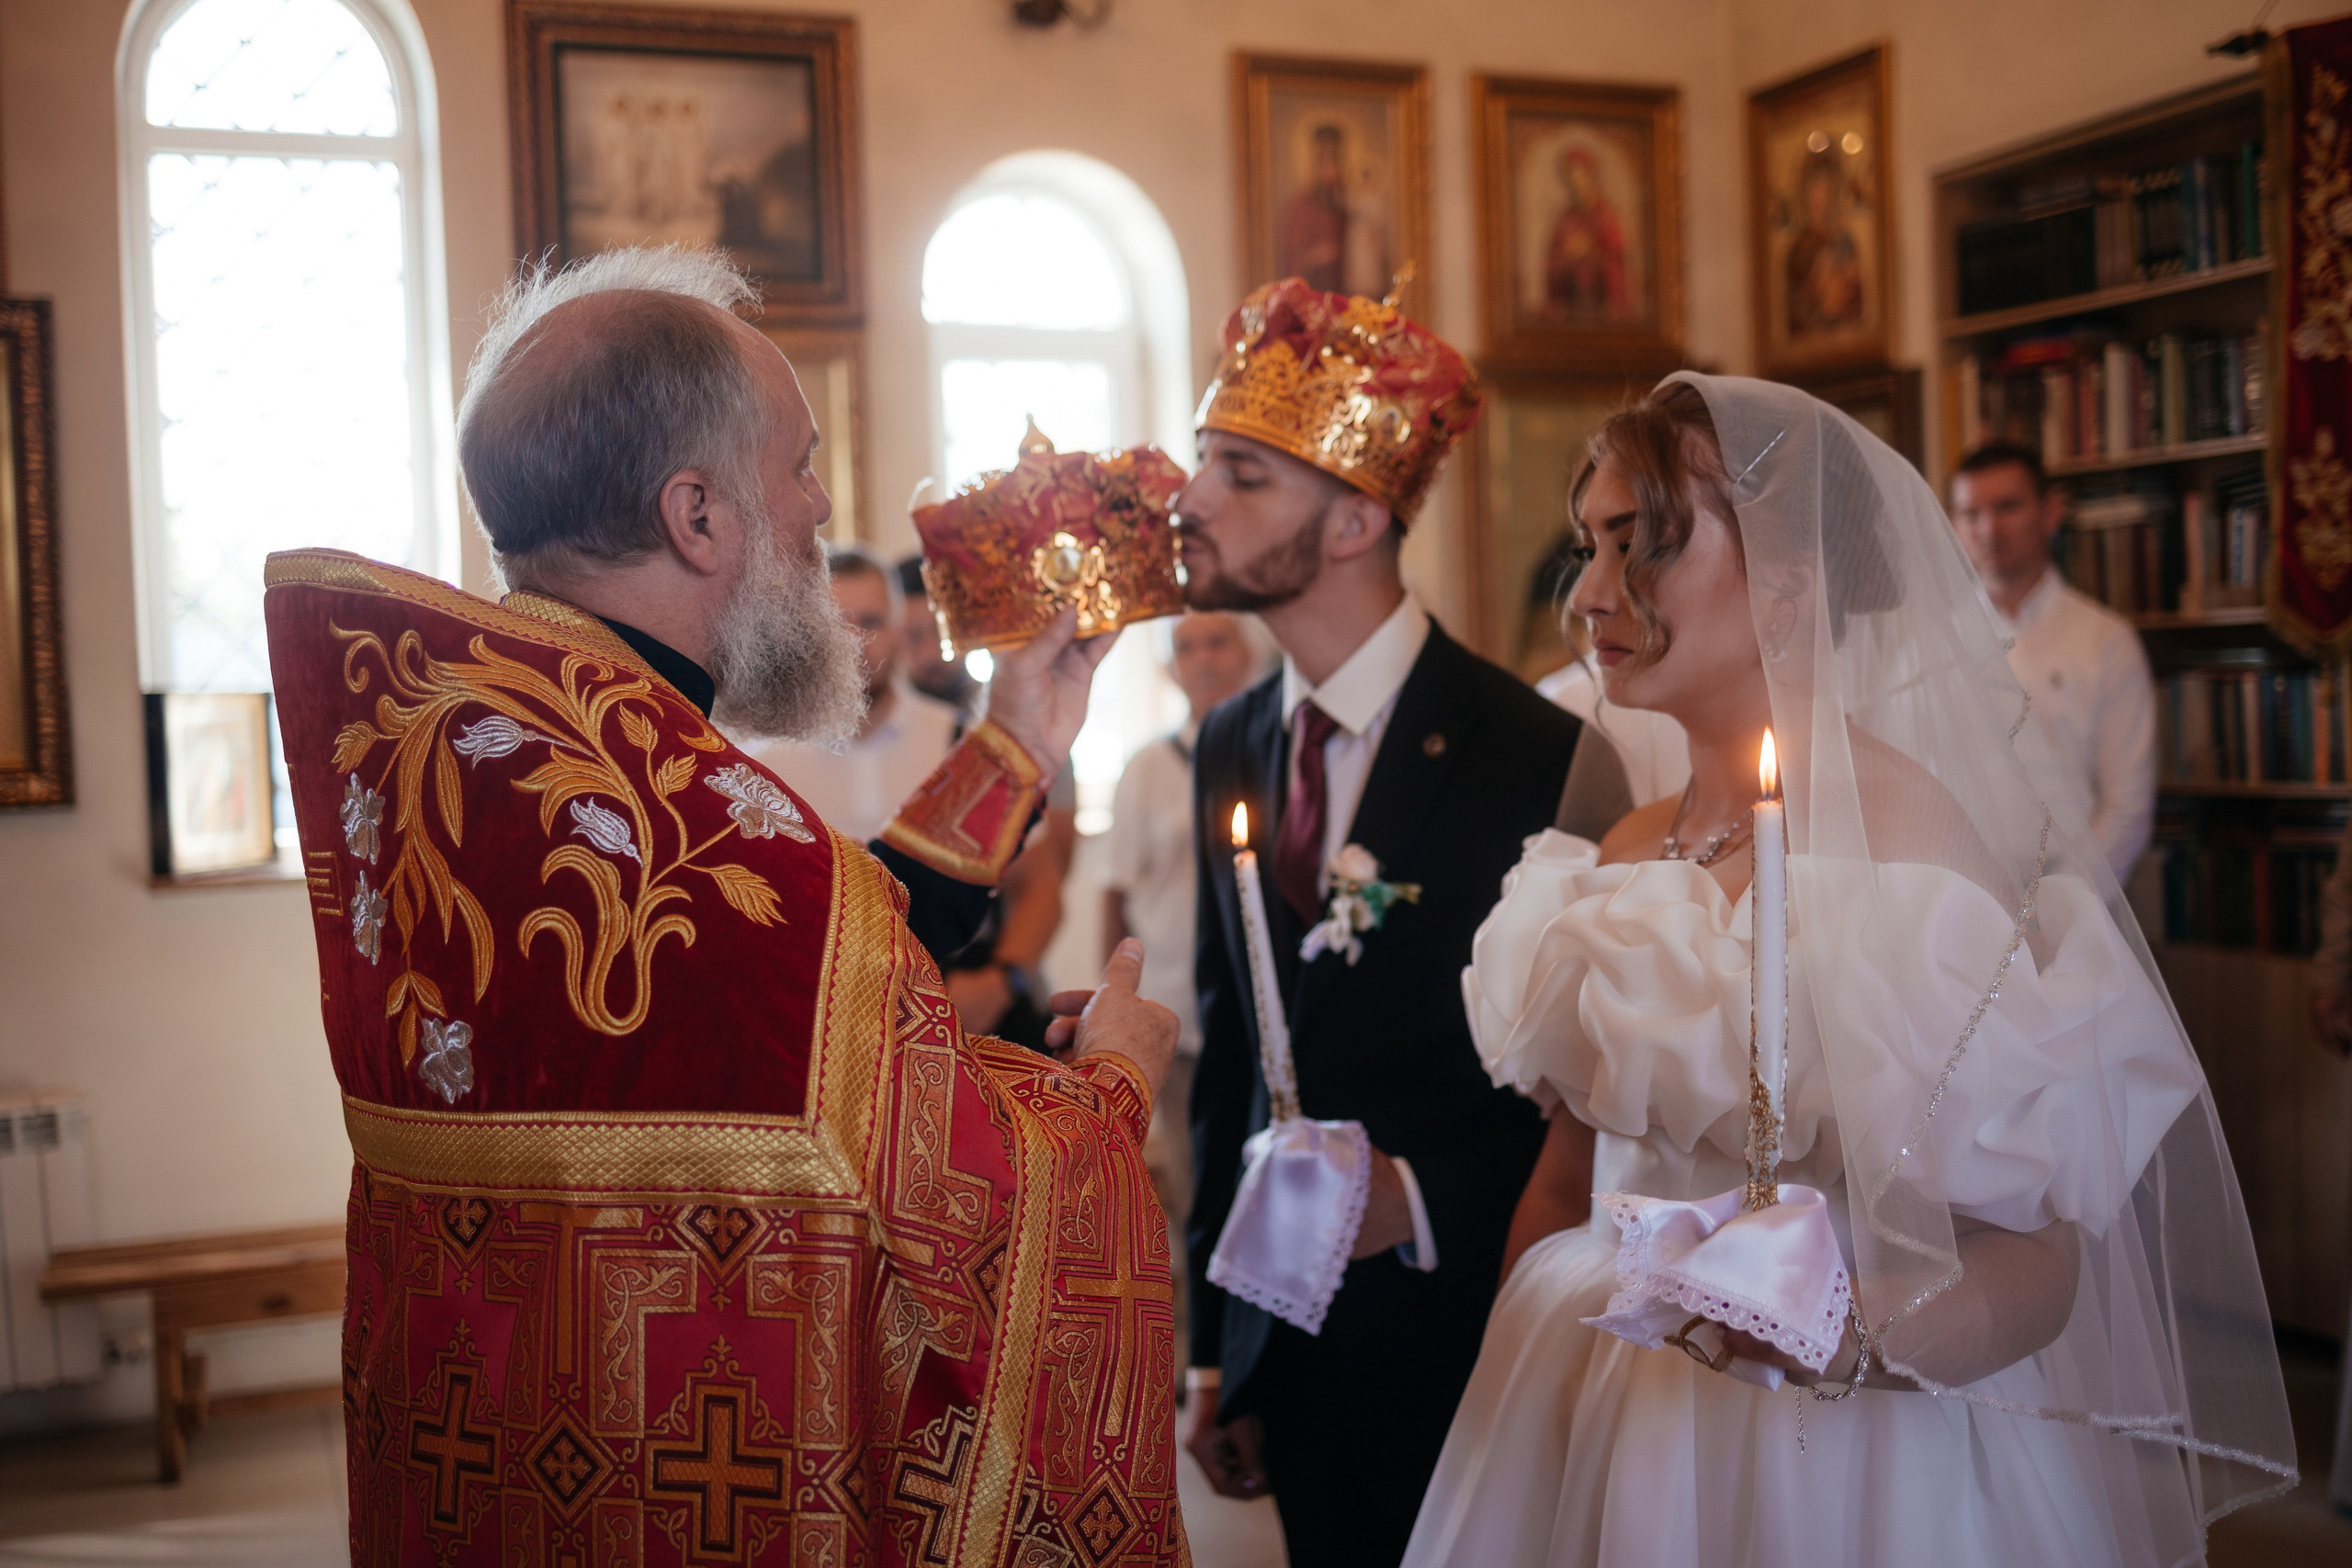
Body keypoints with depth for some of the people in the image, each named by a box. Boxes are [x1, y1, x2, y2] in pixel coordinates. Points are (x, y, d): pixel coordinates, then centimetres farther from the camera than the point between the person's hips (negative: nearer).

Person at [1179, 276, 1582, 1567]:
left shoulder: (1534, 755, -15)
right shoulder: (1228, 748, 4)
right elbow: (1227, 1056, 8)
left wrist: (1421, 1200, -24)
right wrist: (1215, 1349, 9)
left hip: (1468, 1342, -5)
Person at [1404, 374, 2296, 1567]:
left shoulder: (1903, 842, -16)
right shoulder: (1627, 855, 3)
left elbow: (2035, 1252, -18)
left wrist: (1854, 1343, -34)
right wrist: (1518, 1379, 2)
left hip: (1843, 1462, -6)